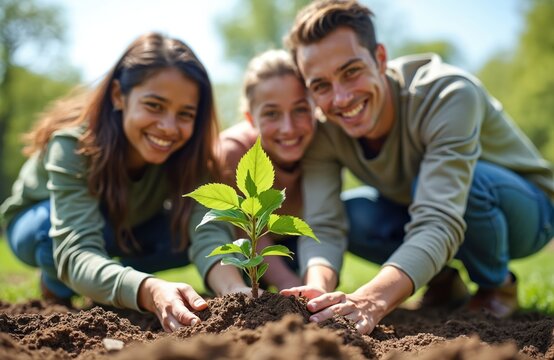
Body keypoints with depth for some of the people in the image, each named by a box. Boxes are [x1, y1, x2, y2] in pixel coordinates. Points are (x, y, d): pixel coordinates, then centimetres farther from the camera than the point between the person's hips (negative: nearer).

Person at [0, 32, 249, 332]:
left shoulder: (186, 153, -28)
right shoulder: (73, 145, -38)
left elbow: (207, 229, -42)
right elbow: (77, 252, -51)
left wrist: (235, 290, -63)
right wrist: (151, 292, -70)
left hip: (124, 230, 4)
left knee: (186, 233, -23)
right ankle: (57, 285, -2)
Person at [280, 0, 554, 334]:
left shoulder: (449, 94, -35)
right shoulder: (325, 131, -20)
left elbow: (438, 223, -45)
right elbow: (323, 227, -28)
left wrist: (374, 298, -61)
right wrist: (319, 291, -50)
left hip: (526, 208, -3)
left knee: (468, 181, -37)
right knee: (352, 216, -24)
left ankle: (498, 284, -6)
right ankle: (442, 279, 3)